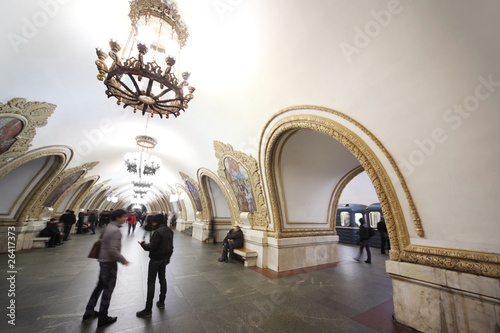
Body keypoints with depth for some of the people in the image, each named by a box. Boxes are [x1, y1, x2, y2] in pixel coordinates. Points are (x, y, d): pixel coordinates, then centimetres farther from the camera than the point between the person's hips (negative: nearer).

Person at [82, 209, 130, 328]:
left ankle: (89, 311, 37)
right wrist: (123, 260, -14)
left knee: (100, 285, 23)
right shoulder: (115, 230, -25)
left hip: (103, 260, 9)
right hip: (110, 262, -9)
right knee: (108, 289, 6)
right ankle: (103, 318, 20)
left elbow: (103, 241, 15)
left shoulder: (109, 227, 4)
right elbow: (113, 250, -27)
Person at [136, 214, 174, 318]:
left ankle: (148, 309, 11)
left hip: (155, 259, -8)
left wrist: (143, 243, -5)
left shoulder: (158, 232, -25)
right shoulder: (169, 231, 2)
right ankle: (161, 302, 32)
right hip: (164, 258, 8)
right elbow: (170, 246, 9)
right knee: (162, 279, 19)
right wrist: (168, 258, 19)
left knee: (151, 282, 2)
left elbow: (151, 247, -23)